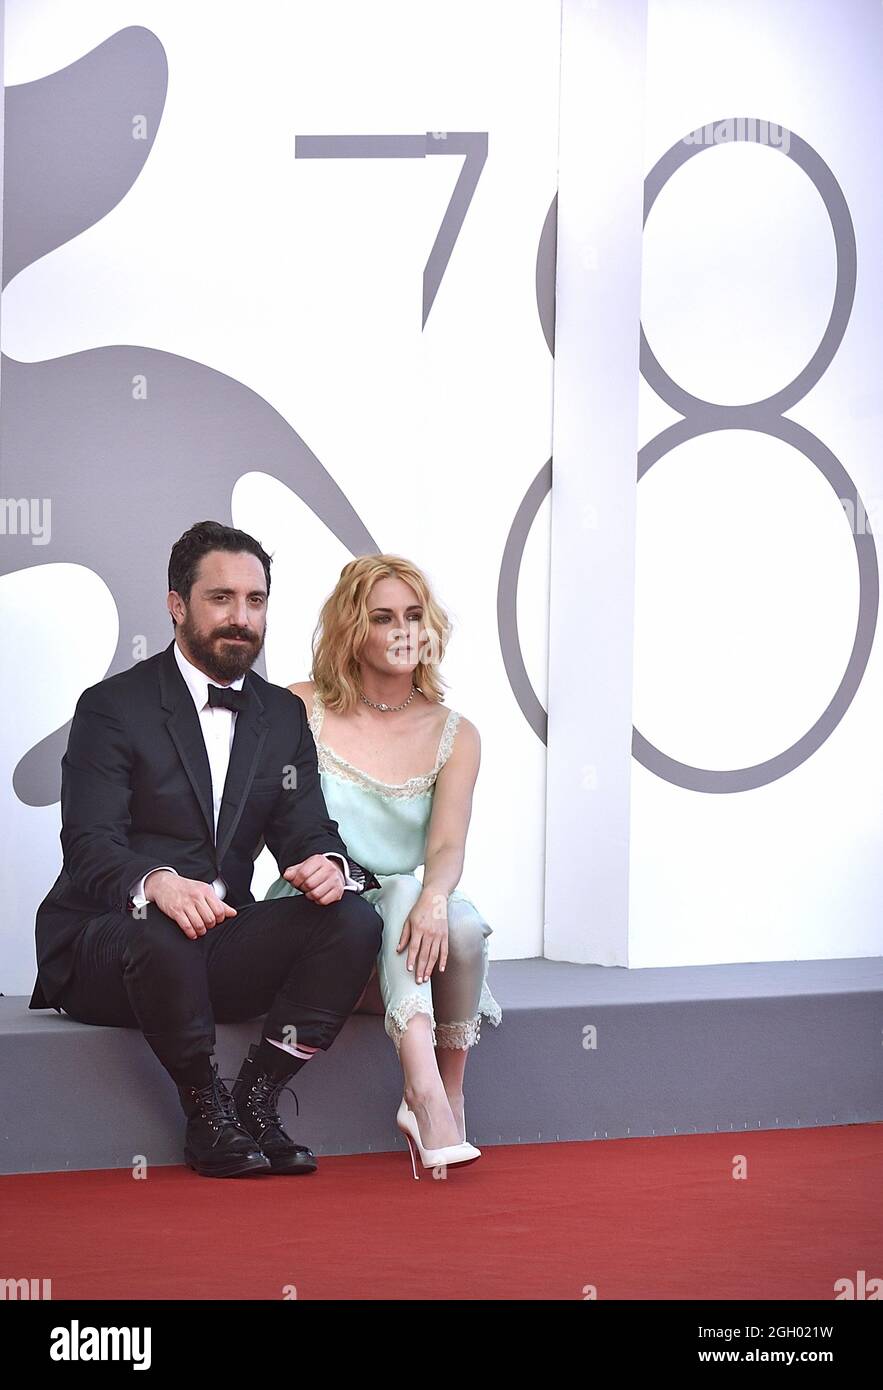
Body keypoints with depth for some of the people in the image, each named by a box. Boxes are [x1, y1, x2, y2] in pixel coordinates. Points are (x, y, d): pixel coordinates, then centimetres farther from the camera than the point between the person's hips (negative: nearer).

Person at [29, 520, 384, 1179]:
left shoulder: (284, 715, 12)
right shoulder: (113, 707, -6)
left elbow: (307, 831, 7)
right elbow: (91, 850, -16)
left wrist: (328, 864, -20)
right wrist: (157, 883, -40)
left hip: (223, 942, 5)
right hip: (101, 946, -5)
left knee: (354, 918, -18)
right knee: (160, 935, -39)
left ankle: (256, 1097, -13)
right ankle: (207, 1110, -16)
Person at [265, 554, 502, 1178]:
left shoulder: (455, 735, 6)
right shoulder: (300, 708, 4)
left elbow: (448, 846, -8)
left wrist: (435, 897, -30)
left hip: (401, 924, 2)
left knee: (462, 924, -32)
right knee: (402, 890, -33)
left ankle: (446, 1098, -19)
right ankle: (425, 1093, -52)